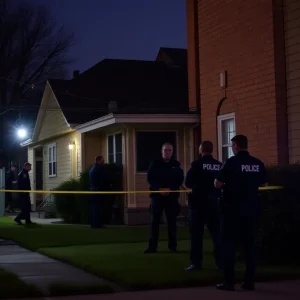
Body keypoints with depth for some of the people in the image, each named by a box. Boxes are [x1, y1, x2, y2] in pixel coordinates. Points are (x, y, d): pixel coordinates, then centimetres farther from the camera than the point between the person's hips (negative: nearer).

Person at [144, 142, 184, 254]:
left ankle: (173, 245, 10)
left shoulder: (176, 164, 5)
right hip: (157, 195, 0)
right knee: (155, 221, 0)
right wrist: (159, 189, -15)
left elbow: (180, 179, 1)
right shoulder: (155, 163, 2)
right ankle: (152, 246, 4)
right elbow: (150, 178, -2)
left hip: (172, 196, 1)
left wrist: (170, 189, -14)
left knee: (172, 221, 3)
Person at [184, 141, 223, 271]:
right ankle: (220, 262, 7)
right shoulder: (219, 165, 1)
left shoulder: (197, 164, -10)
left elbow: (187, 183, -8)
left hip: (199, 202, -3)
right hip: (214, 202, 3)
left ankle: (196, 262, 4)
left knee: (196, 234, 4)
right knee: (217, 233, 8)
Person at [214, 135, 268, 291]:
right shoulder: (258, 163, 2)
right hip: (251, 209, 4)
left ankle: (228, 281, 0)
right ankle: (249, 281, 10)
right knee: (249, 243, 10)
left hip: (233, 209, -4)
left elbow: (217, 184, -12)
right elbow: (263, 183, 14)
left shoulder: (231, 162, -11)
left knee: (229, 244, 2)